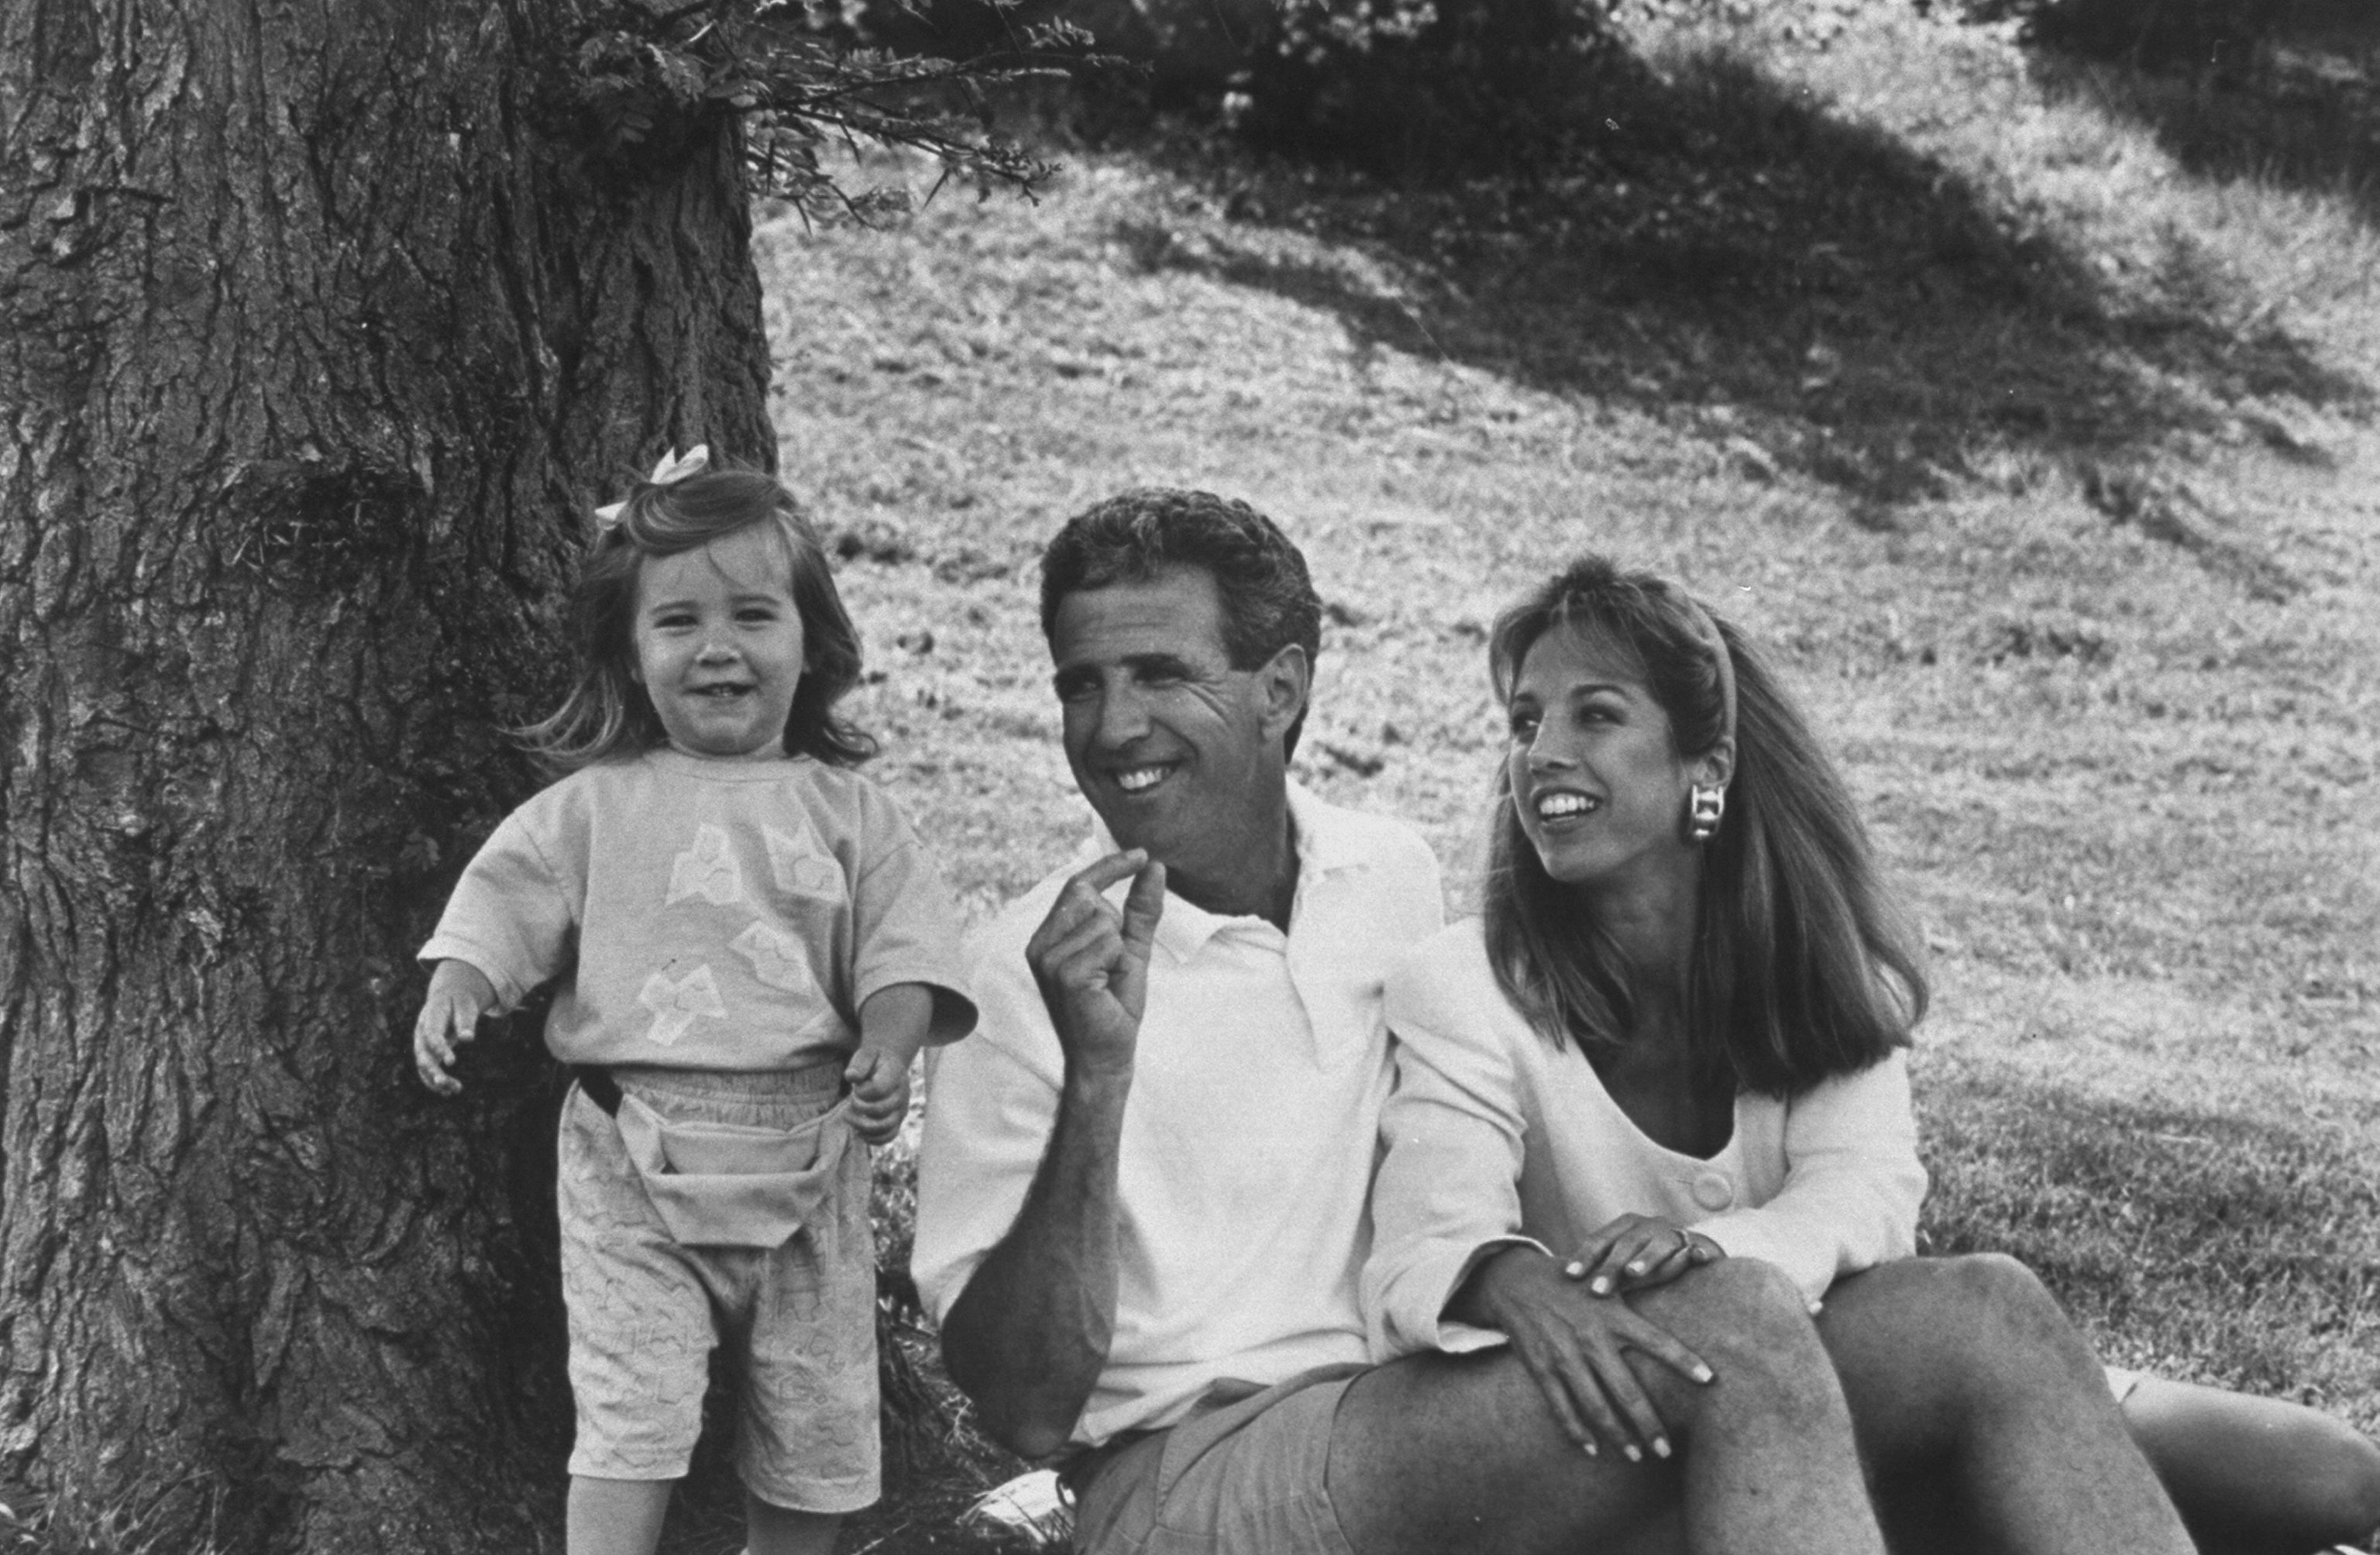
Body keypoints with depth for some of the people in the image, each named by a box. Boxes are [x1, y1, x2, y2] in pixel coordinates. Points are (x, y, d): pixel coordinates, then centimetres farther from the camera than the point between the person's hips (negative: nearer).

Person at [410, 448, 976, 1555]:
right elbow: (504, 904, 2)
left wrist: (888, 1048, -17)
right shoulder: (594, 807, 3)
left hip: (805, 1161, 2)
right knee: (630, 1413, -9)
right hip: (634, 1160, -2)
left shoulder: (844, 810, 6)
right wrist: (453, 994, -16)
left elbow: (902, 942, 0)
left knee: (815, 1417, 11)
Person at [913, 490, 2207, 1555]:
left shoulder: (1397, 883, 12)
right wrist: (1094, 1078, -21)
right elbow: (1025, 1410, -10)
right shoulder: (1031, 971, -4)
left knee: (1983, 1317, -13)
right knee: (1733, 1328, -30)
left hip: (1427, 1432, 6)